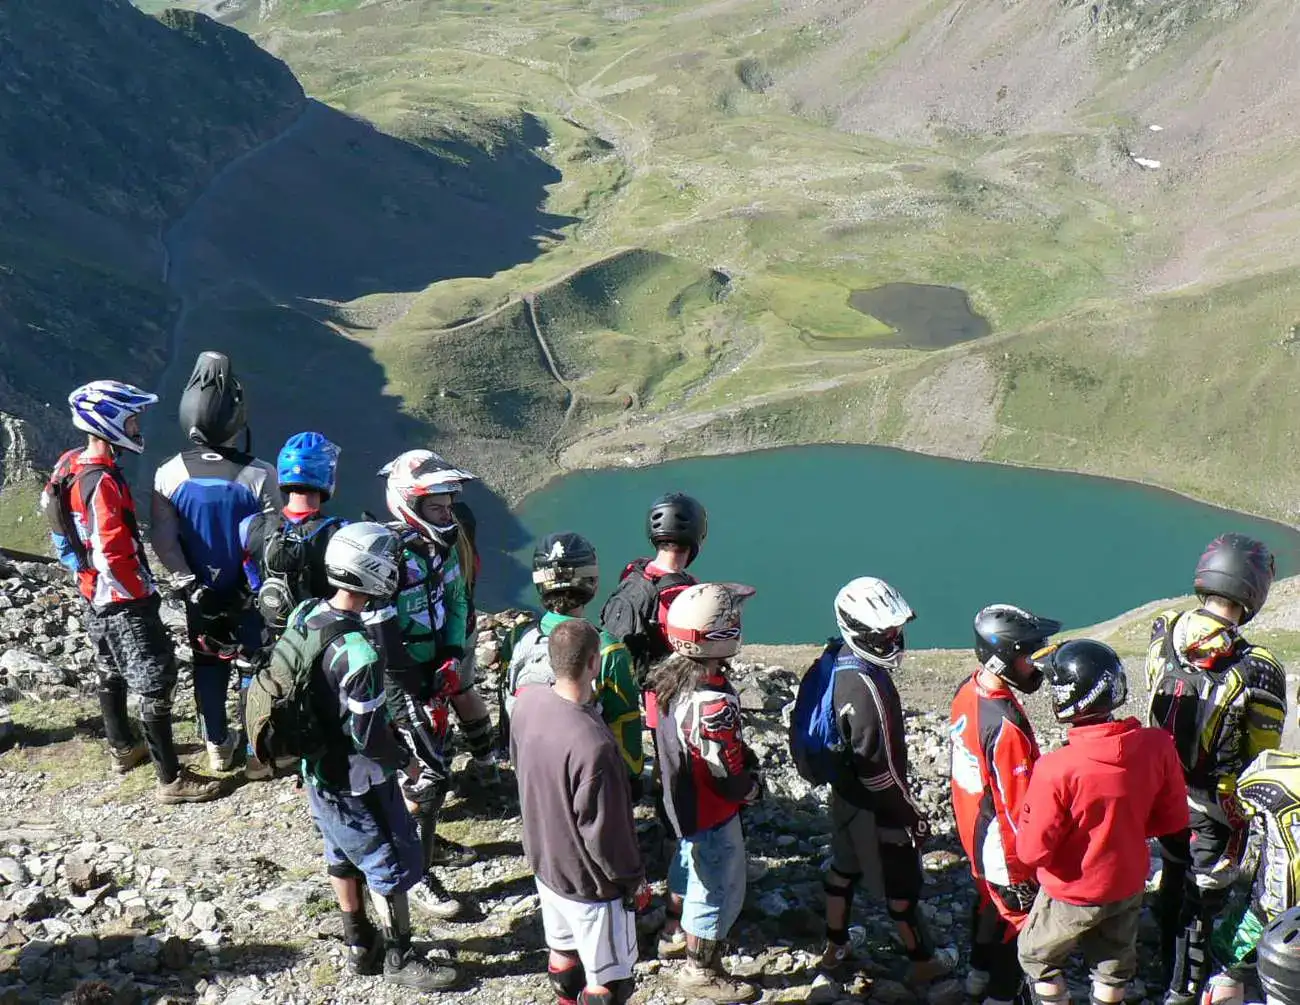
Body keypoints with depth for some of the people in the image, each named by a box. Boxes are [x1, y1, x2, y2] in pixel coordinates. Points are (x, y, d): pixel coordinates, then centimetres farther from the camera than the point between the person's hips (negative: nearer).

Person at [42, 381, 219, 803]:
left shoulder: (68, 465, 0)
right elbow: (112, 555, -28)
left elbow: (55, 517, 14)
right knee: (156, 682, -2)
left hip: (93, 596, 10)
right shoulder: (103, 482, -29)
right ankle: (171, 779, 4)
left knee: (110, 672, 25)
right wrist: (142, 594, -16)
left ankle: (123, 748, 44)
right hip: (124, 601, -10)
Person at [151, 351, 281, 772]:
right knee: (255, 663, 15)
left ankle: (217, 746, 29)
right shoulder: (259, 475, -23)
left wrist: (187, 581, -3)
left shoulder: (169, 475, -15)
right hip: (251, 592, -2)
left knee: (208, 666, 18)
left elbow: (163, 540, -11)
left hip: (199, 592, 2)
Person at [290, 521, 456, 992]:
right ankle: (398, 958, 25)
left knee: (343, 854, 24)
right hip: (357, 783, -8)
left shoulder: (303, 615, -8)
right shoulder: (358, 651, -33)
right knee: (393, 866, 10)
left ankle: (358, 944, 40)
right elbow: (367, 735, -27)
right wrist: (406, 760, -9)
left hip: (315, 770, 8)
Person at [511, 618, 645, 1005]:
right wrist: (634, 880, -9)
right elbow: (604, 832, -26)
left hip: (544, 859, 8)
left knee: (563, 950, 28)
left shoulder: (527, 700, -13)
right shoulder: (593, 745, -37)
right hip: (590, 882, -8)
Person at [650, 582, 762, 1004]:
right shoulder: (714, 703, -38)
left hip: (680, 797, 8)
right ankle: (700, 970, 31)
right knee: (719, 889, 13)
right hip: (711, 813, -8)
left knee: (688, 863, 31)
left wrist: (744, 753, 5)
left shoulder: (669, 674, -12)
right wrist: (755, 787, -7)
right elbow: (729, 778, -27)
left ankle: (676, 931, 55)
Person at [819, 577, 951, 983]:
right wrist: (913, 816, -16)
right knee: (902, 885, 12)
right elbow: (879, 769, -28)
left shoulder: (838, 664, -6)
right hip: (876, 808, -8)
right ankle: (923, 962, 30)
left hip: (844, 793, 8)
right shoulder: (869, 689, -34)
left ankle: (835, 947, 42)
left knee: (842, 870, 24)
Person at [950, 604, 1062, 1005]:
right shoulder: (1005, 725, -35)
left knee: (990, 899, 28)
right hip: (1001, 843, -9)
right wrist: (1023, 870, -18)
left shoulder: (967, 691, -9)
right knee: (1021, 915, 12)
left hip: (972, 829, 9)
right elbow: (1015, 806, -28)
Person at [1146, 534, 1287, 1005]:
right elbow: (1261, 759, -15)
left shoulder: (1162, 634, -14)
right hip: (1216, 806, -5)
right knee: (1203, 895, 15)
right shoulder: (1256, 671, -29)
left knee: (1173, 881, 26)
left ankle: (1171, 965, 46)